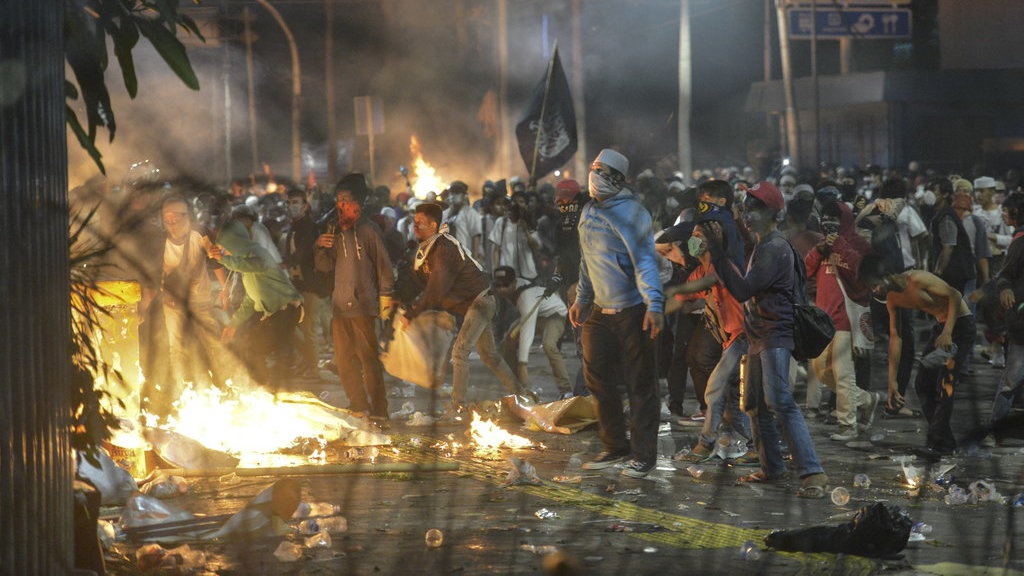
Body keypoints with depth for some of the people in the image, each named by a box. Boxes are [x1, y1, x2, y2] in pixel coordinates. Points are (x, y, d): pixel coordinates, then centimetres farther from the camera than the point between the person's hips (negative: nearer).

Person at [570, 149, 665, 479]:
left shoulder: (630, 213, -14)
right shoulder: (589, 212, 11)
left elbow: (644, 260, -21)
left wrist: (654, 304, -30)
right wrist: (581, 299, 23)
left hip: (632, 312, -8)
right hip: (600, 311, 8)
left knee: (640, 384, -1)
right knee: (598, 378, 11)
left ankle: (643, 456, 5)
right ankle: (615, 448, 24)